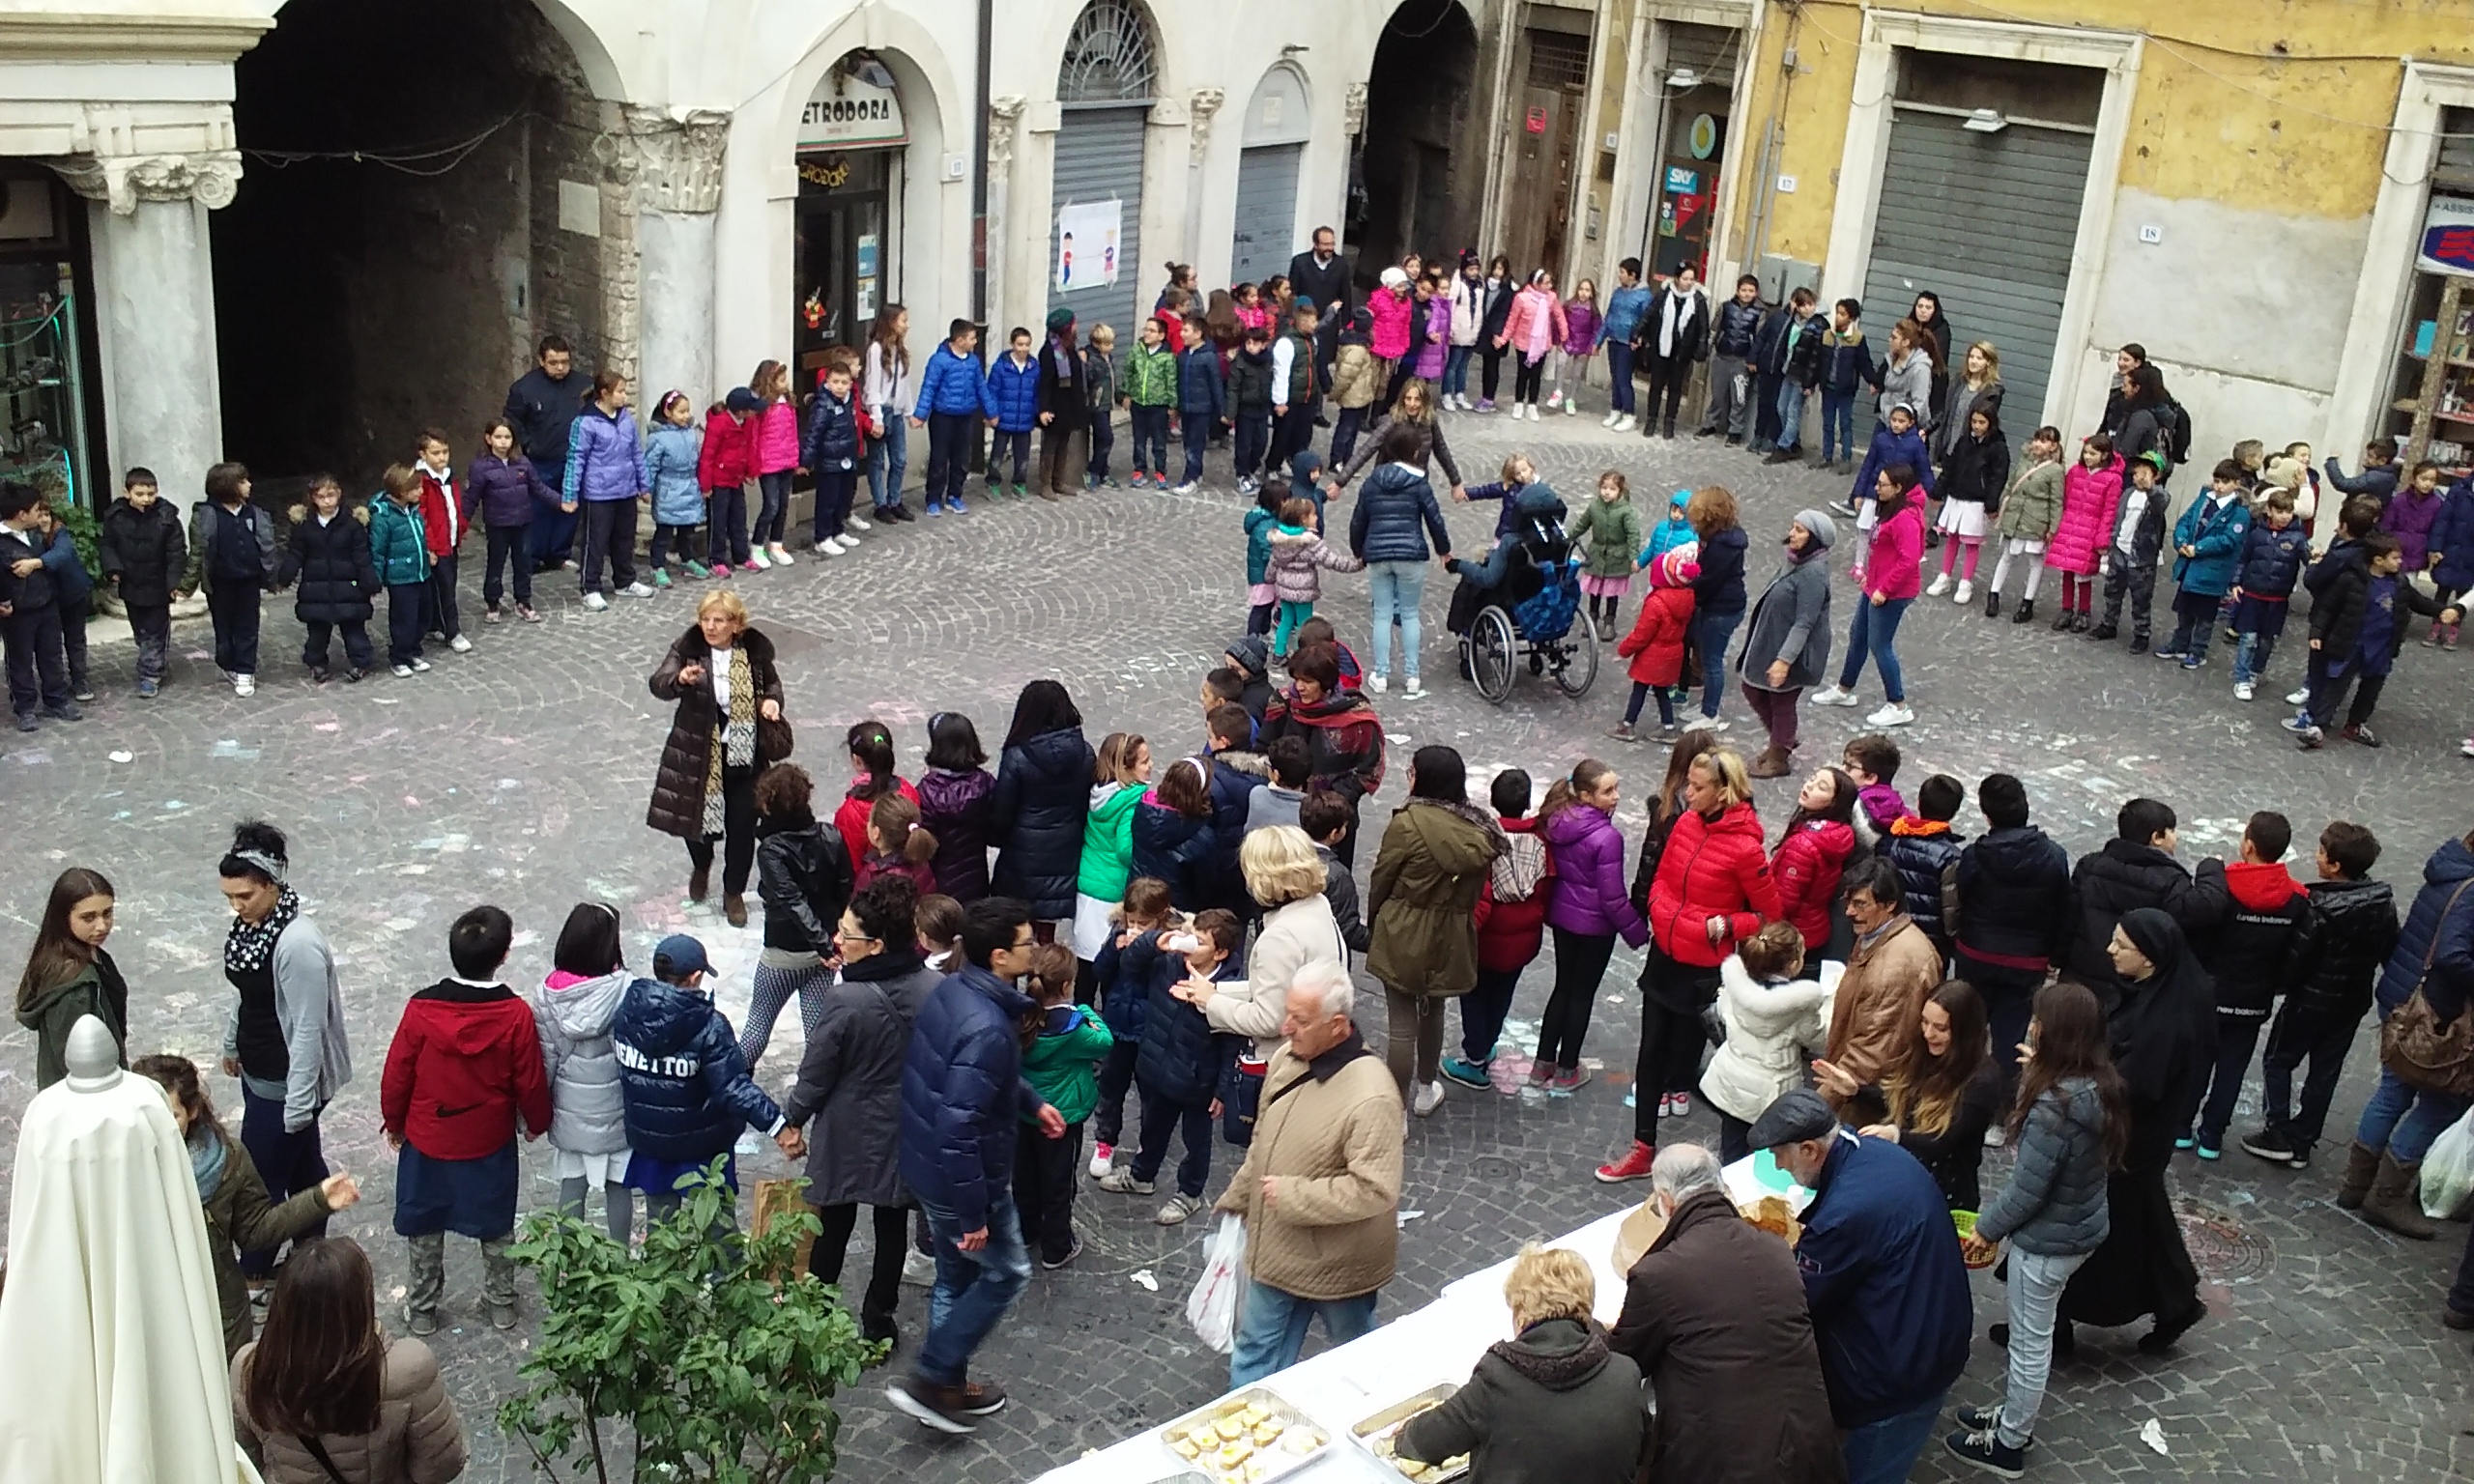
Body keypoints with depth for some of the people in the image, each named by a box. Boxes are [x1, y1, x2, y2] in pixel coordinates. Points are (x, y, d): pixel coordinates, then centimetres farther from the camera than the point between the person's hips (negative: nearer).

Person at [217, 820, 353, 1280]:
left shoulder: (298, 944, -29)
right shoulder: (250, 922, -2)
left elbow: (308, 1030, -26)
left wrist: (298, 1104, -23)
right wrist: (232, 1043, 26)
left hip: (284, 1083, -9)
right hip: (258, 1071, 9)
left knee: (261, 1180, 4)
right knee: (301, 1166, 22)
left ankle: (253, 1276, 21)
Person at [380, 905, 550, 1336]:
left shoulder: (421, 1009, -20)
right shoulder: (516, 1014, -22)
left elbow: (396, 1076, -8)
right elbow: (530, 1082, -10)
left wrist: (394, 1122, 11)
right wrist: (536, 1123, 10)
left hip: (427, 1138, 0)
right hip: (491, 1143, 0)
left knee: (425, 1227, 19)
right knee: (496, 1227, 20)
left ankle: (422, 1308, 32)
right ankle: (501, 1303, 34)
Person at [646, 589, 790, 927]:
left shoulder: (755, 649, -6)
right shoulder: (688, 648, -12)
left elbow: (772, 682, 13)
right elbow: (657, 684, -26)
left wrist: (772, 700, -10)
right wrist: (680, 679, -48)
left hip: (745, 755, 1)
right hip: (698, 753, -1)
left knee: (742, 825, 6)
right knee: (697, 815, 13)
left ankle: (734, 892, 27)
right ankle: (701, 868, 47)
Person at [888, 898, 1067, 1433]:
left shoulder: (952, 988, -4)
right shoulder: (986, 1028, -33)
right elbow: (959, 1130, -33)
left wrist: (1033, 1102, 21)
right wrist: (973, 1215, -25)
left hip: (928, 1166, 9)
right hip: (963, 1181, -9)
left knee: (957, 1275, 24)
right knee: (1006, 1272, 13)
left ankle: (949, 1384, 40)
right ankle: (929, 1379, 15)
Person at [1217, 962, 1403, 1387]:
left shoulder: (1370, 1097, -31)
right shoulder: (1289, 1057, -6)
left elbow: (1374, 1190, -33)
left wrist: (1291, 1196, -27)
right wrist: (1237, 1199, 18)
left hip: (1337, 1266, -6)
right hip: (1276, 1251, 7)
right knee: (1256, 1351, 19)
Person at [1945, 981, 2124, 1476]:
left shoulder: (2055, 1106, -33)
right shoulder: (2100, 1085, -6)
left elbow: (2027, 1190, -25)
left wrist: (1987, 1228, -7)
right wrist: (2038, 1072, 5)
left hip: (2048, 1240, -8)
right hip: (2082, 1228, 9)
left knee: (2029, 1343, 10)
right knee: (2034, 1334, 25)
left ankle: (2008, 1445, 27)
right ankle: (2015, 1414, 44)